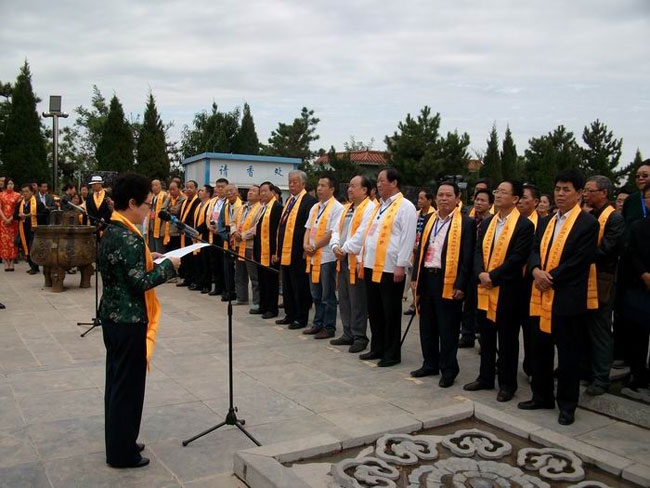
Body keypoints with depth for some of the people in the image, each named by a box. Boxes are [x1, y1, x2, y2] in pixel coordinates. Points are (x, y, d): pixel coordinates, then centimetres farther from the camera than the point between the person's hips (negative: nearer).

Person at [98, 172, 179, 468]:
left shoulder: (112, 230, 8)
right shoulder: (128, 238, -22)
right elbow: (140, 283, -22)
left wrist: (147, 259, 11)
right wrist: (168, 265, -11)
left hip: (113, 316, 10)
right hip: (129, 321, -10)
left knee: (117, 381, 18)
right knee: (128, 386, 2)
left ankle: (117, 444, 31)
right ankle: (122, 453, 15)